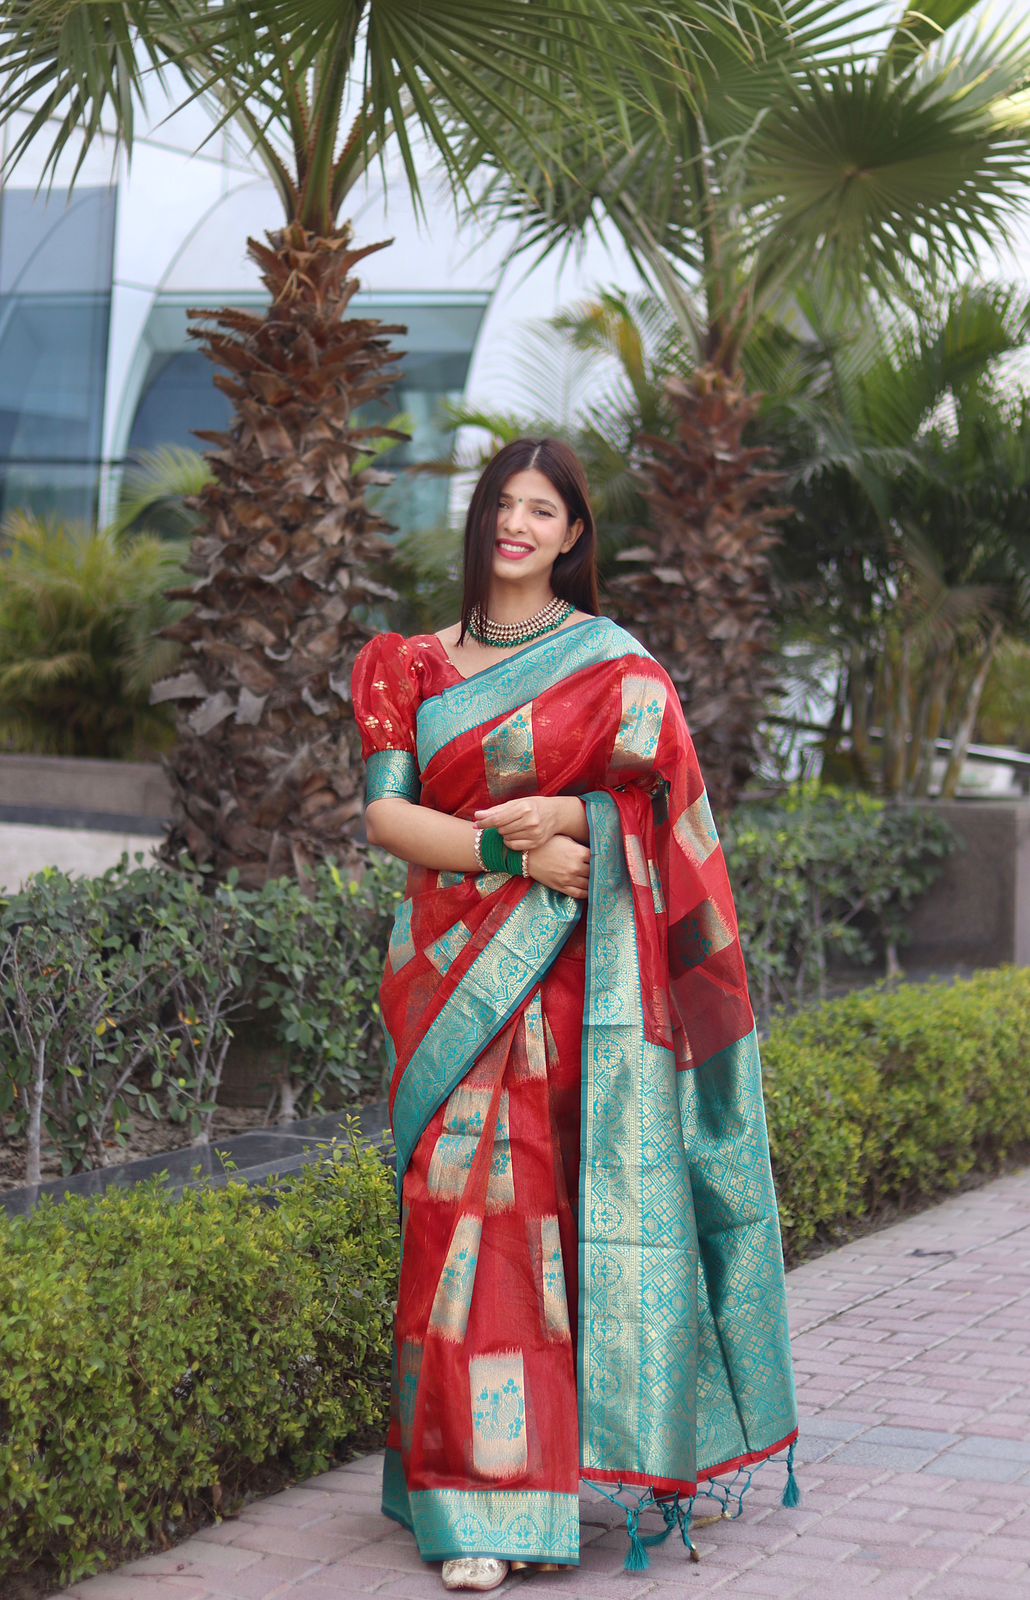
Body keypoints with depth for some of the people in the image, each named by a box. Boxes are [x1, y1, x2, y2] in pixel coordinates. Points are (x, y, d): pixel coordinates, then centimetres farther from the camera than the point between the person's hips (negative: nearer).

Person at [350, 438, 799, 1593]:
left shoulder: (612, 659, 7)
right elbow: (384, 814, 2)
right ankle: (483, 1507, -4)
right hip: (455, 974, 2)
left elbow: (663, 805, 1)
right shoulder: (413, 666, 13)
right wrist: (513, 848, -12)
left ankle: (630, 1458, 6)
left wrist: (573, 817, -17)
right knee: (469, 1206, -6)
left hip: (578, 978, -2)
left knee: (587, 1201, -6)